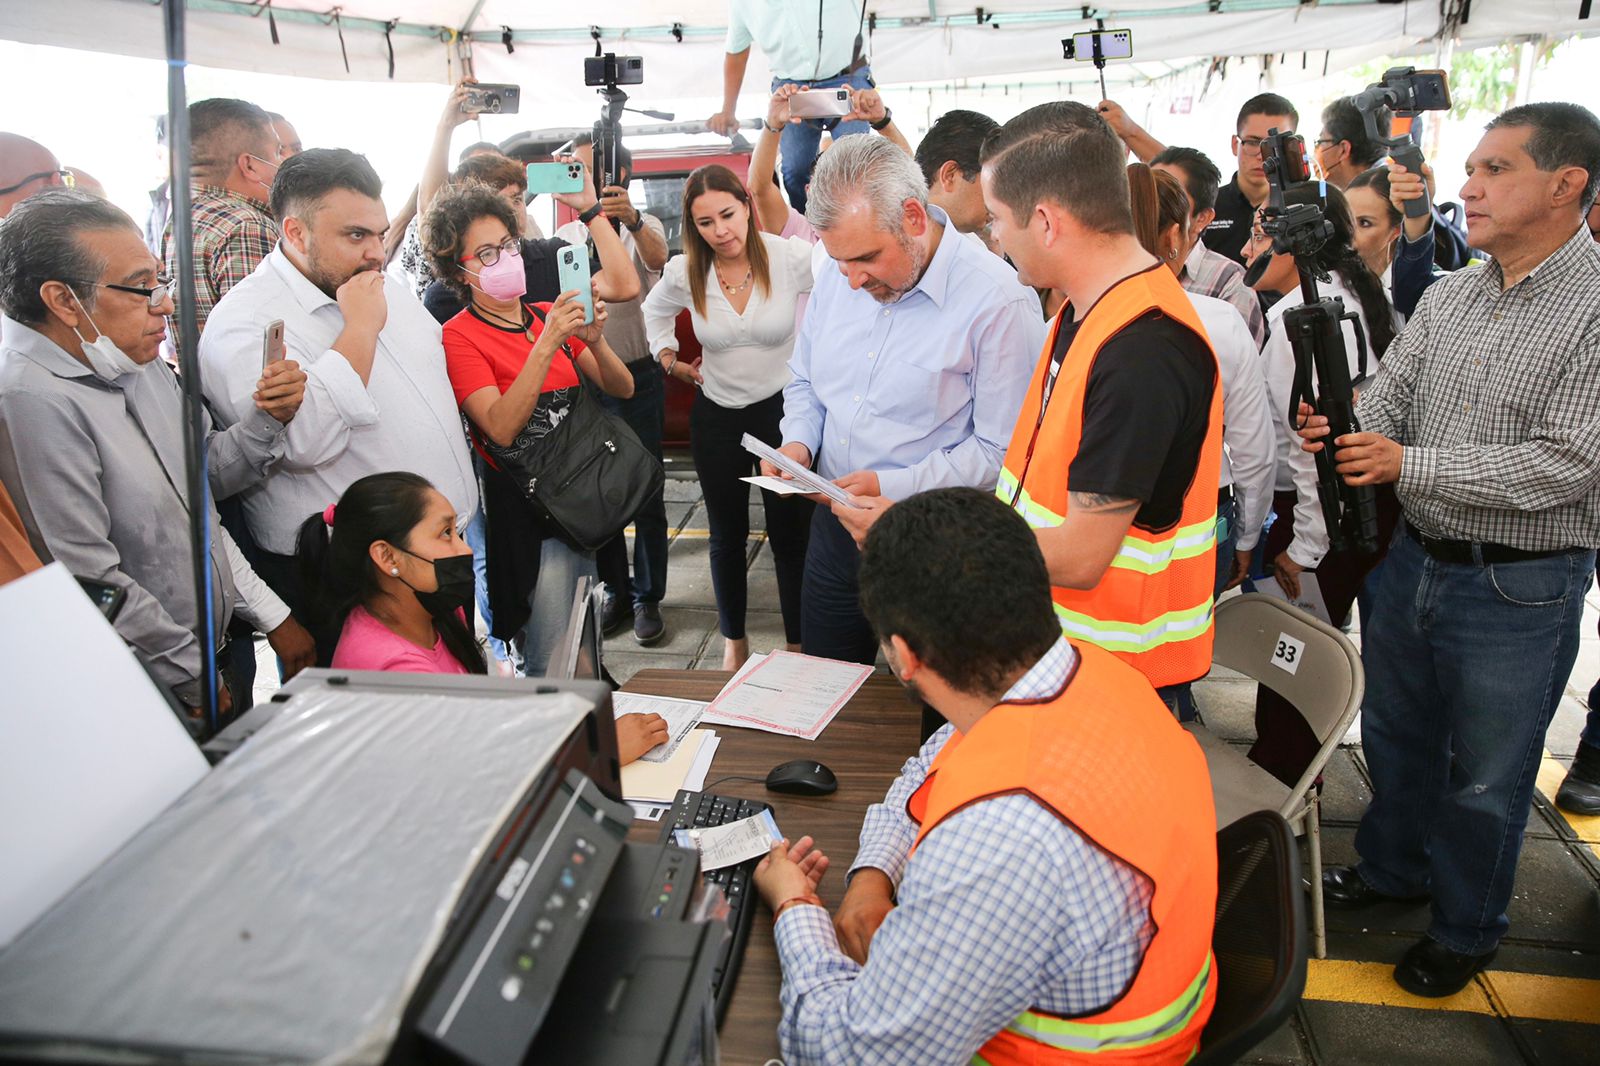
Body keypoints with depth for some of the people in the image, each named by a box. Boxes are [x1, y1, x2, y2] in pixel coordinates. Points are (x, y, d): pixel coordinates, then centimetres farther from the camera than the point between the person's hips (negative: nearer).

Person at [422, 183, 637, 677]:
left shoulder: (547, 316, 10)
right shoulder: (460, 335, -8)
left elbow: (622, 388, 6)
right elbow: (501, 428, -21)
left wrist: (594, 341, -14)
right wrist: (546, 344, -26)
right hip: (525, 506, -6)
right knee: (551, 664, -5)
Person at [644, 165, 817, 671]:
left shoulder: (792, 257, -16)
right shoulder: (684, 273, -7)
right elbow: (655, 311, 15)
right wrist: (670, 360, 6)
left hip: (782, 407, -2)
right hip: (717, 416, 3)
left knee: (790, 534, 4)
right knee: (727, 536, 15)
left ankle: (798, 644, 22)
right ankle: (733, 640, 34)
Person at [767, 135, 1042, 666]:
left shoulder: (997, 300, -19)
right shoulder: (835, 281, 3)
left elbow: (1002, 452, -20)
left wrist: (894, 487, -25)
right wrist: (798, 442, -2)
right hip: (834, 527, 6)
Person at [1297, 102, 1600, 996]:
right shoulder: (1450, 295, 5)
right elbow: (1390, 398, 2)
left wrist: (1408, 463, -25)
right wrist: (1345, 431, -21)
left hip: (1521, 587, -6)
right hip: (1418, 557, 6)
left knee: (1486, 778, 11)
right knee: (1397, 735, 22)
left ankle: (1468, 929, 34)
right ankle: (1393, 867, 46)